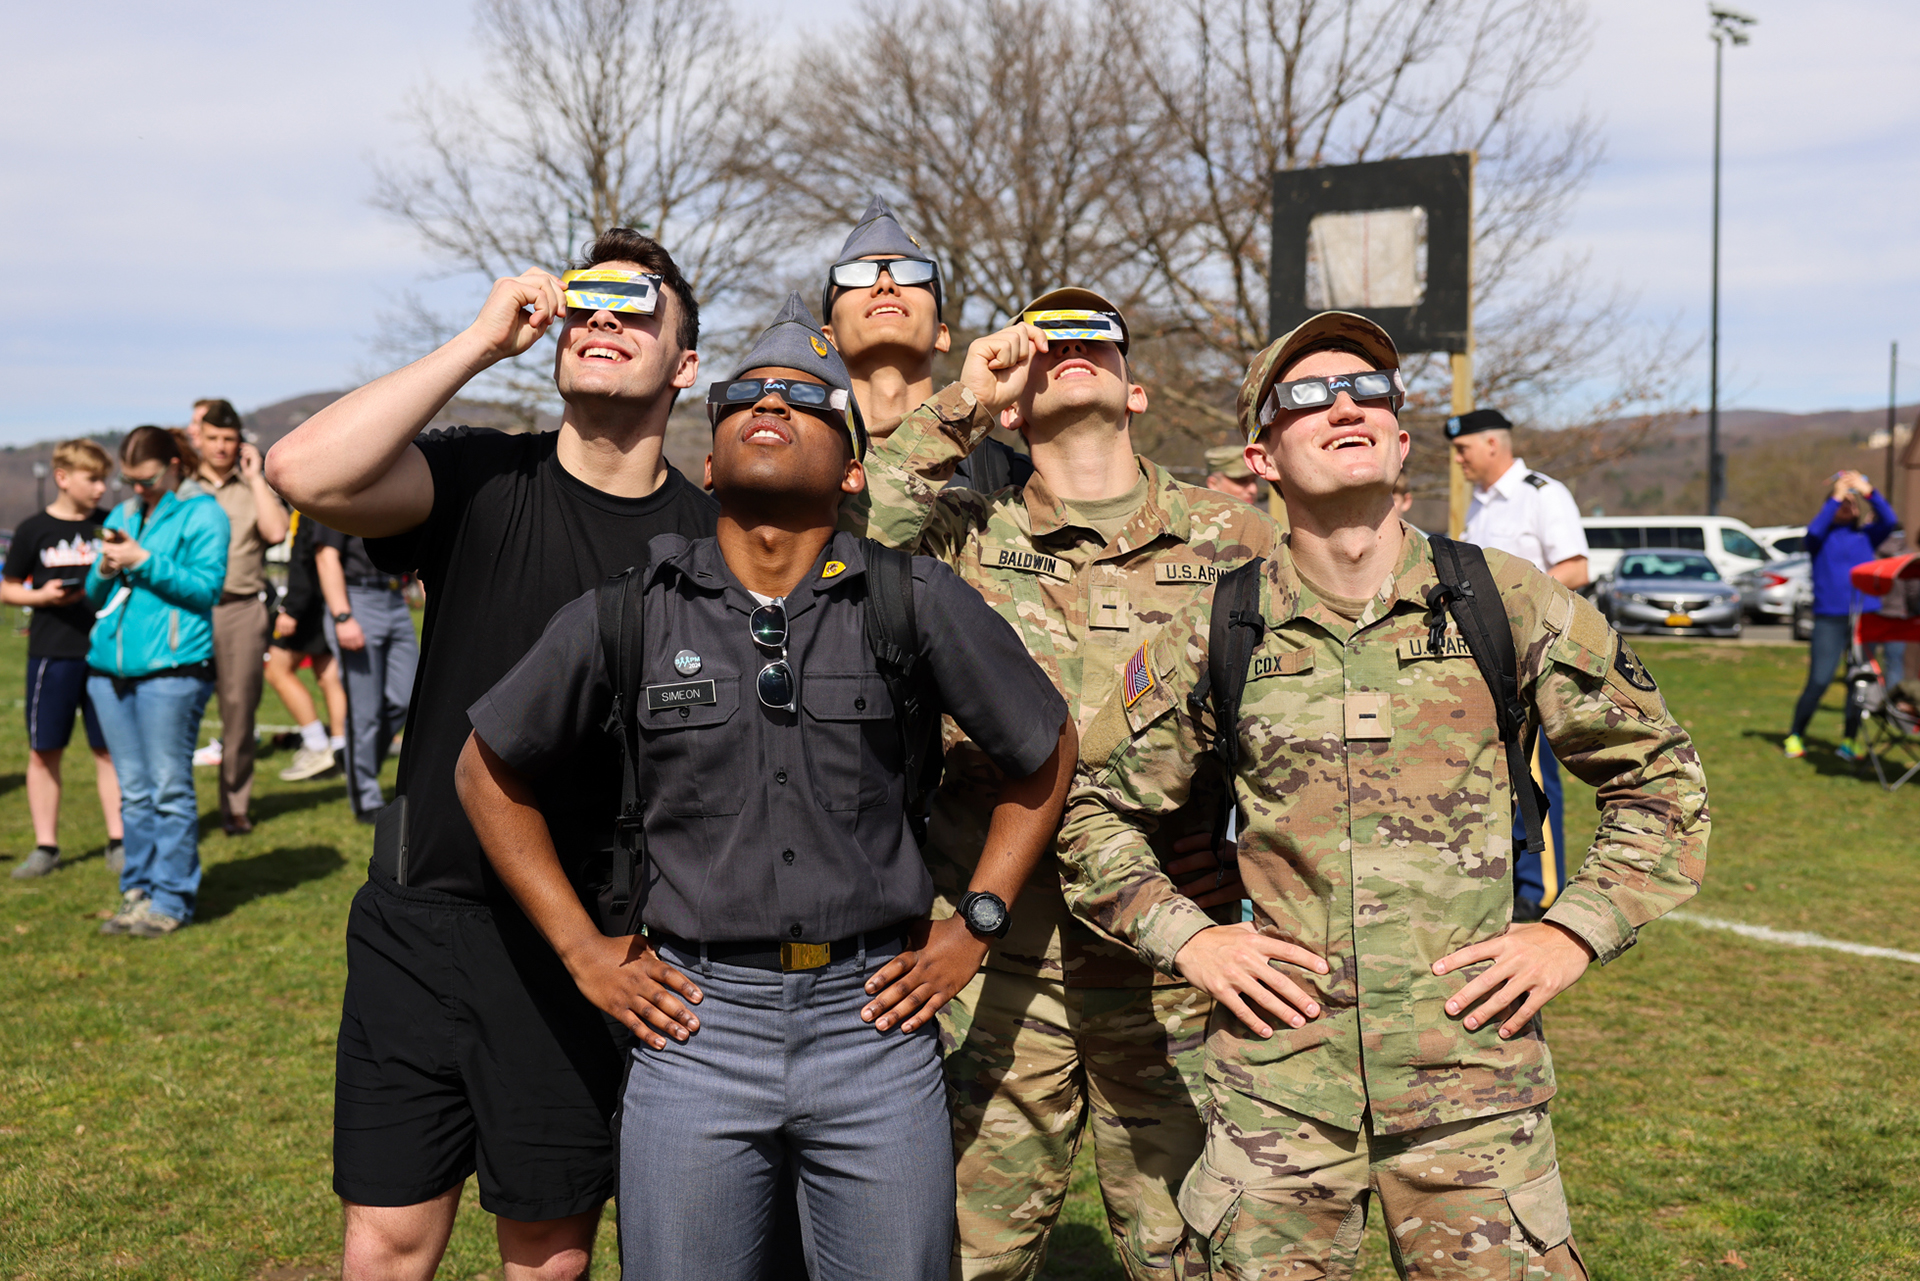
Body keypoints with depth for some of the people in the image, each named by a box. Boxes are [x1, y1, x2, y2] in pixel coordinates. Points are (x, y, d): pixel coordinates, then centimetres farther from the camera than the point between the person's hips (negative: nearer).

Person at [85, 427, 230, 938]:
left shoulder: (202, 514, 1)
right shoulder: (122, 516, 19)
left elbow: (206, 586, -10)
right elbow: (94, 596, 21)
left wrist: (144, 562, -14)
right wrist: (105, 570, 0)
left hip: (172, 667, -6)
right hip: (110, 666, 6)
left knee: (170, 790, -4)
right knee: (133, 792, 10)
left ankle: (171, 900, 2)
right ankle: (137, 892, 17)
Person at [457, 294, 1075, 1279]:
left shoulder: (917, 602, -2)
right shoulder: (629, 608, -1)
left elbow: (1045, 752, 10)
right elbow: (489, 768, 11)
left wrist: (972, 929, 6)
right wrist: (583, 951, 6)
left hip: (874, 1022, 0)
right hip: (695, 1021, 0)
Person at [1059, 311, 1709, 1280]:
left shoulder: (1510, 606, -1)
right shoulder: (1216, 636, 1)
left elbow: (1660, 775, 9)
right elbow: (1092, 805, 12)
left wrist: (1575, 931, 0)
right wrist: (1184, 937, 1)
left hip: (1475, 1066, 0)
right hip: (1277, 1070, 1)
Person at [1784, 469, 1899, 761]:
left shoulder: (1865, 534, 10)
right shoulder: (1823, 534, 4)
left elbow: (1890, 521, -7)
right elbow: (1814, 531, -18)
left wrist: (1870, 492, -15)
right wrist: (1836, 498, -18)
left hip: (1865, 615, 3)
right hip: (1829, 617, -3)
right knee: (1819, 681, -7)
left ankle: (1849, 742, 12)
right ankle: (1795, 736, 8)